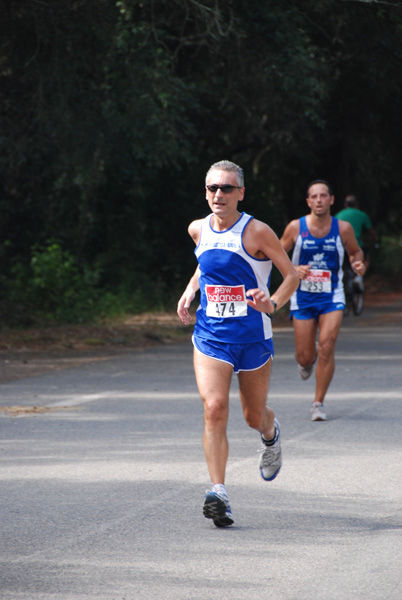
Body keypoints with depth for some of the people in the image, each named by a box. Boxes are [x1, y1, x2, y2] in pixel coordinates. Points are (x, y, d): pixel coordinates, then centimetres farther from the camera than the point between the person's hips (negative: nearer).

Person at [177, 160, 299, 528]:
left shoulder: (257, 232, -11)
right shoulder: (199, 230, 3)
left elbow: (292, 274, -5)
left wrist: (273, 303, -22)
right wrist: (189, 292, 10)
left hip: (253, 338, -2)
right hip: (210, 337, 2)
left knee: (254, 417, 13)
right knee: (214, 408, -18)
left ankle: (271, 433, 52)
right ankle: (218, 494, -21)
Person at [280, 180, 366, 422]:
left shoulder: (343, 228, -4)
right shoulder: (296, 227, -6)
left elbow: (356, 251, 13)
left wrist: (359, 264, -9)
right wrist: (294, 269, -16)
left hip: (332, 297, 0)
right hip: (303, 297, 1)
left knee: (327, 347, -16)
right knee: (305, 356, 2)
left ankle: (318, 403, -3)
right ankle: (308, 361, 43)